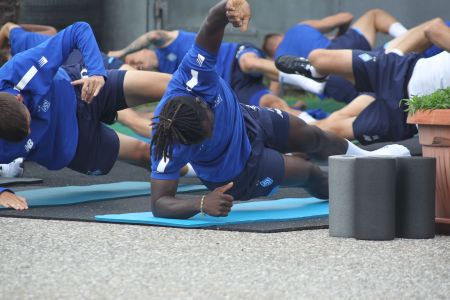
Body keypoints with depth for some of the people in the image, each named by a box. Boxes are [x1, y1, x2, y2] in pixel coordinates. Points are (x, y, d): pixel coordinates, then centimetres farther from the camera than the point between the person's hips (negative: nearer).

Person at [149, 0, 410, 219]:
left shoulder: (193, 74, -41)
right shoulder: (169, 148, -46)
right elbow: (160, 203, -44)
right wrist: (201, 204, -62)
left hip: (247, 122, 4)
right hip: (239, 174, -4)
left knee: (313, 138, 27)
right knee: (310, 174, 12)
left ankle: (366, 158, 62)